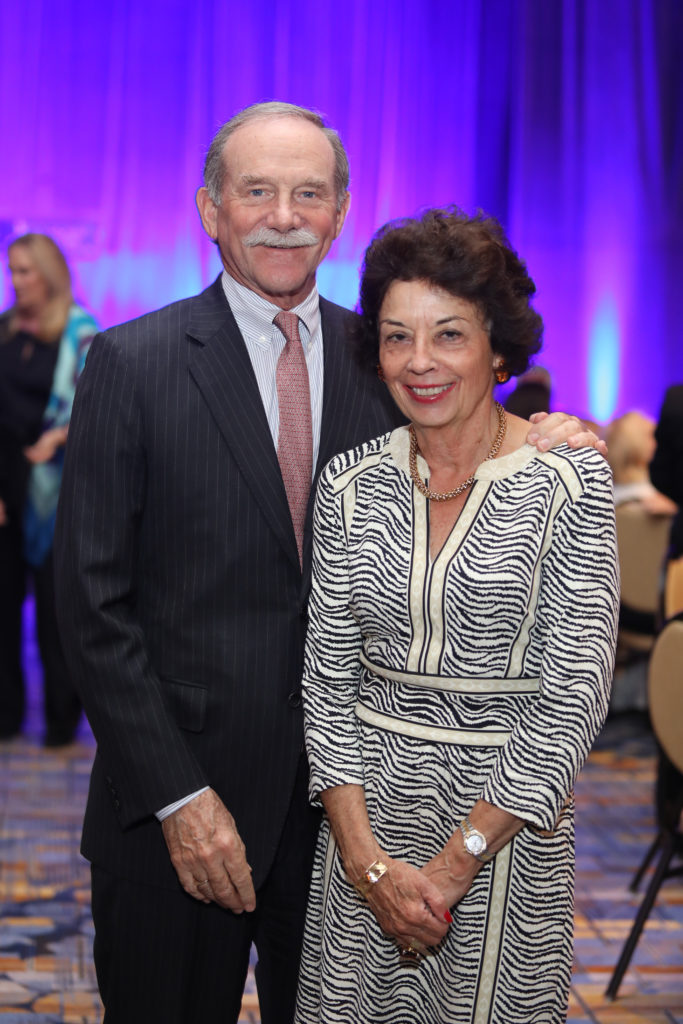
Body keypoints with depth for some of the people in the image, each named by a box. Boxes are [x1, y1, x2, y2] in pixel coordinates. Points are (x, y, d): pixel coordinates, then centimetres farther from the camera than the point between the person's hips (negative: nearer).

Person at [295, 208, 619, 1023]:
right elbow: (329, 674, 0)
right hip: (365, 809, 3)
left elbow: (572, 695, -13)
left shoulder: (568, 482, -10)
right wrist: (366, 855, -10)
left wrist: (455, 862, -14)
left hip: (507, 819, -3)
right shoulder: (352, 482, 0)